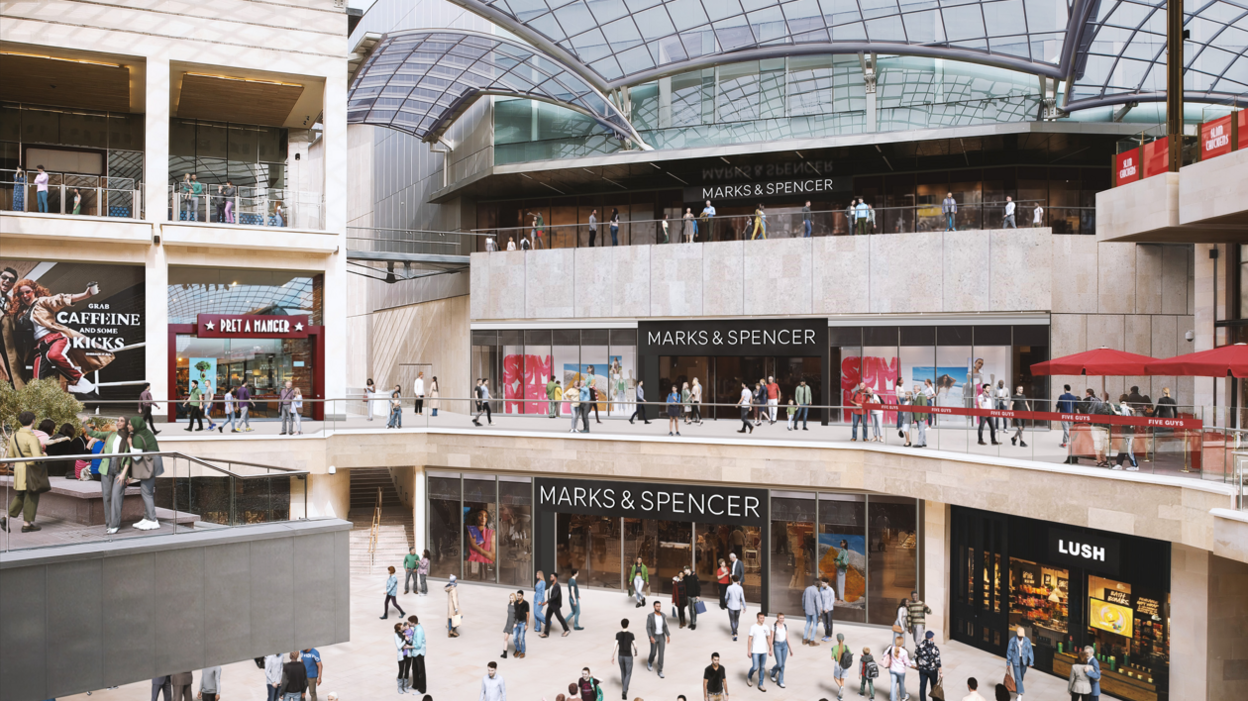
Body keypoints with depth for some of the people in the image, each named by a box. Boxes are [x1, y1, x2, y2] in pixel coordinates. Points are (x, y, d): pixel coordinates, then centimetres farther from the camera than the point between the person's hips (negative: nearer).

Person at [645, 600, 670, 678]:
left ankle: (660, 671, 9)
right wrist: (651, 637, -27)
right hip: (654, 637, -3)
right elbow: (648, 628, -14)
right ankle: (650, 662, 44)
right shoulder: (650, 616, -15)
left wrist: (668, 636, -1)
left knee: (661, 653, -1)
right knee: (653, 653, 8)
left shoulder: (663, 615, -3)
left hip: (662, 637, 3)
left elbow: (665, 627, 6)